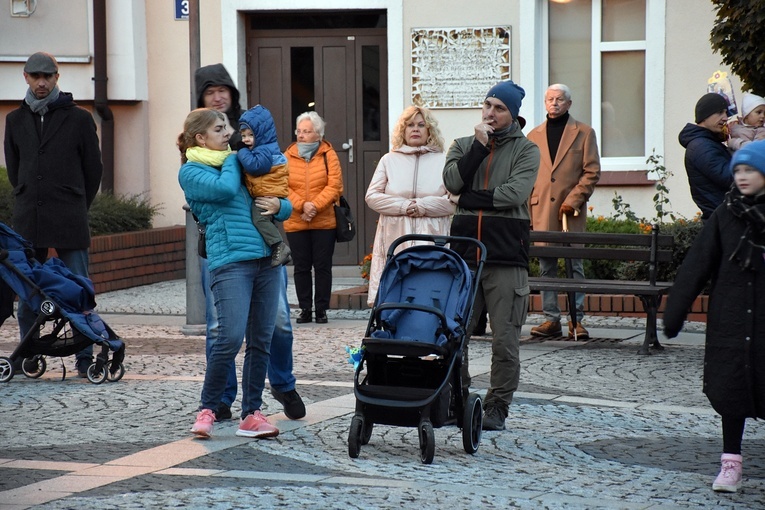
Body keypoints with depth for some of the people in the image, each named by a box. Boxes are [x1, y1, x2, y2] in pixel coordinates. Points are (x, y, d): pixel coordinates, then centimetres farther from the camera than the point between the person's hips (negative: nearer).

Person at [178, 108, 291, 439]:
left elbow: (286, 206, 23)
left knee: (261, 340, 4)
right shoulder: (191, 172, 3)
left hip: (265, 258, 7)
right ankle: (207, 410, -1)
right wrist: (231, 159, 1)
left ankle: (251, 414, 11)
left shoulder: (236, 163, 22)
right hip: (230, 260, -7)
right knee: (231, 337, -18)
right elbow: (225, 189, -17)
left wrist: (279, 206, -1)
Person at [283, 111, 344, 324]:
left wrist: (315, 206, -16)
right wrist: (301, 205, -16)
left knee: (323, 266, 2)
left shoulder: (328, 155, 1)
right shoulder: (288, 156, 4)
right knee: (301, 267, 5)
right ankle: (305, 309, 12)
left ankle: (322, 310, 9)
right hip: (295, 223, 1)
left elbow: (334, 185, -7)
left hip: (324, 222, -1)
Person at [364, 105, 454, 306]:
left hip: (432, 238, -1)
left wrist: (421, 206, -10)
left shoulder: (443, 161, 9)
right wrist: (403, 206, -5)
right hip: (396, 238, 1)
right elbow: (372, 196, 7)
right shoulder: (389, 160, 15)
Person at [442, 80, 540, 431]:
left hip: (506, 255, -3)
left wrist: (467, 199, -4)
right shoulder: (463, 145, 15)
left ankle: (497, 405, 9)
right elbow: (452, 181, -4)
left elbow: (515, 193, -11)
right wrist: (479, 146, -8)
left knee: (505, 337, -1)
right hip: (464, 251, 3)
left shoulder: (525, 150, 5)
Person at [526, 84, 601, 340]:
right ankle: (551, 319, 7)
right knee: (546, 266, 3)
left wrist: (573, 200, -9)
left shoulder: (584, 133, 7)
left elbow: (592, 172, 2)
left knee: (575, 264, -2)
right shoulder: (534, 136, 15)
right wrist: (526, 211, 5)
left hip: (571, 212, -3)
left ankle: (576, 320, 0)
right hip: (541, 211, 3)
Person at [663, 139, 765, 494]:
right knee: (730, 385, 3)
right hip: (731, 318, 2)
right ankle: (731, 461, 11)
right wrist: (675, 310, -1)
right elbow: (697, 264, 3)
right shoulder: (728, 213, 4)